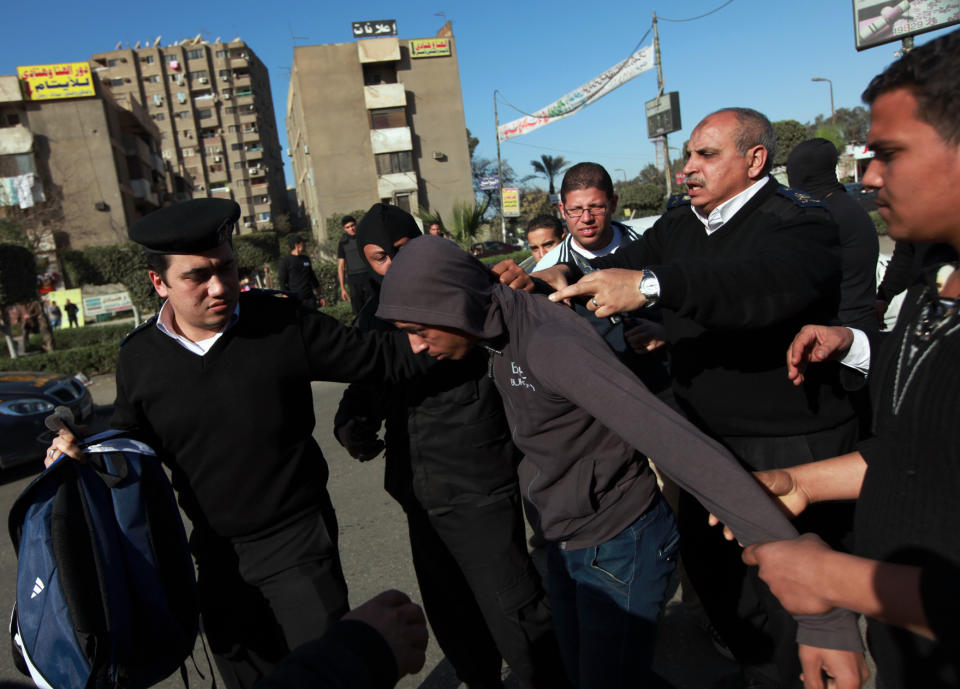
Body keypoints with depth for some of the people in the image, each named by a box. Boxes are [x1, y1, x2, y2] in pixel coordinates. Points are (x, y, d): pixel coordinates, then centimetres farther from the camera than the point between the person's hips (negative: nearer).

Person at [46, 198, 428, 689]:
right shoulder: (139, 358, -5)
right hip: (217, 555, 4)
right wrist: (81, 454, -9)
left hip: (297, 544, -4)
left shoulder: (280, 323, -16)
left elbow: (379, 357, -13)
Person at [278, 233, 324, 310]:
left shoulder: (306, 258, 15)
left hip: (310, 299, 5)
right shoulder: (285, 261, -2)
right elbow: (282, 283, -5)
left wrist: (320, 296, 18)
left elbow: (313, 278, 21)